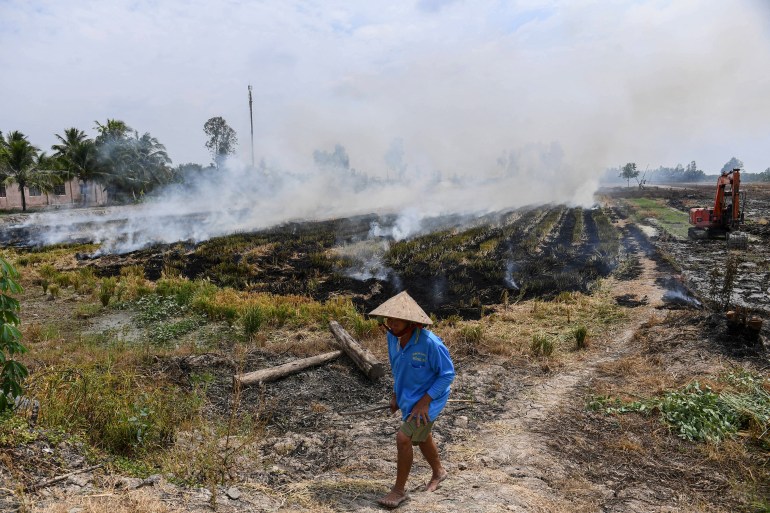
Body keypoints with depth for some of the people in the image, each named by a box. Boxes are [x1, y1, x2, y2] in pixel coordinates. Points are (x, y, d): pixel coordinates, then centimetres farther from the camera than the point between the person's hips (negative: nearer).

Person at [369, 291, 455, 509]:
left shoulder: (430, 343, -32)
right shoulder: (392, 337, -12)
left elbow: (447, 374, -21)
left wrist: (425, 401, -23)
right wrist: (395, 394, 9)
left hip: (427, 399, -7)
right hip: (408, 396, 7)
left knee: (403, 438, -13)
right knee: (421, 438, 23)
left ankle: (399, 489, 9)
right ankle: (438, 472, 50)